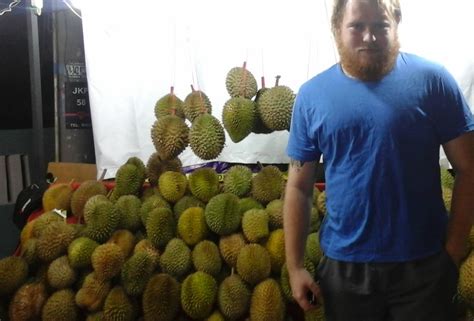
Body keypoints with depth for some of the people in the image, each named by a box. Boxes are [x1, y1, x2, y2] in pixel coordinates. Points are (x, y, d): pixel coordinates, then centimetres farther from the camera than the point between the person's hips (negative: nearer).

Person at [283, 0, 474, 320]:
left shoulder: (432, 79, -7)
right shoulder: (312, 95, -3)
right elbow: (299, 186, 0)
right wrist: (295, 266, -2)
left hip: (425, 265, -1)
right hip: (344, 266, 2)